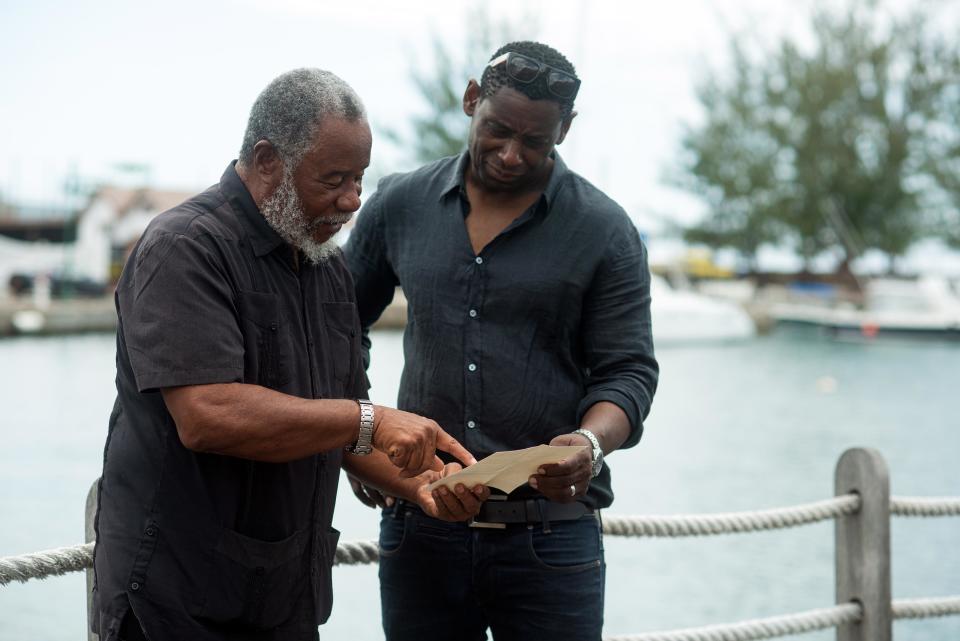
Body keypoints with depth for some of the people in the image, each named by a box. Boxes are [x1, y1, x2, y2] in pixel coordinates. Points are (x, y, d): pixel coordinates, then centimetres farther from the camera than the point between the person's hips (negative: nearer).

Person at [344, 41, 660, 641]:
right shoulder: (401, 205, 6)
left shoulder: (605, 231, -1)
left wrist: (592, 441, -22)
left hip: (549, 534, -2)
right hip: (418, 526, 2)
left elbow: (629, 371, -2)